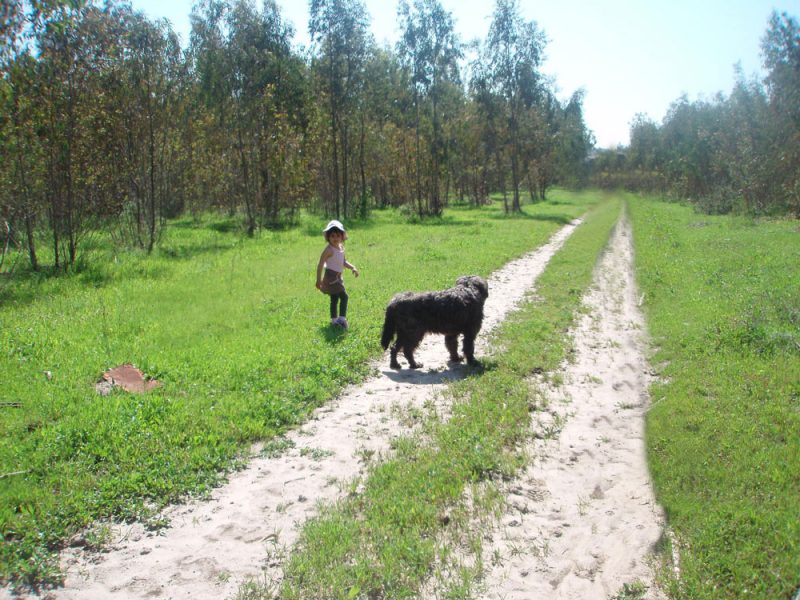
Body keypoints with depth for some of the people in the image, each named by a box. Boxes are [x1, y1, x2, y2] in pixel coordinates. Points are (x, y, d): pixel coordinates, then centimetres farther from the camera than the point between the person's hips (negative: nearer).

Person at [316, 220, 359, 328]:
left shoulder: (341, 247, 8)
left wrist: (353, 267, 3)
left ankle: (334, 320, 25)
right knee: (344, 296, -12)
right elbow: (320, 264, -17)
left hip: (337, 277, 9)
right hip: (331, 276, -9)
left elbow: (343, 262, 20)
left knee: (334, 298, 15)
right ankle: (342, 318, -11)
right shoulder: (329, 249, -18)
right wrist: (318, 280, -18)